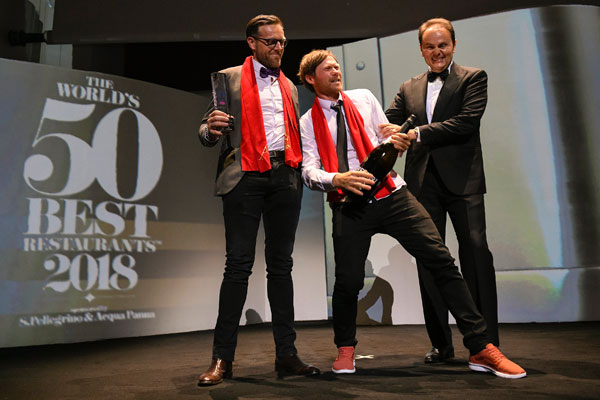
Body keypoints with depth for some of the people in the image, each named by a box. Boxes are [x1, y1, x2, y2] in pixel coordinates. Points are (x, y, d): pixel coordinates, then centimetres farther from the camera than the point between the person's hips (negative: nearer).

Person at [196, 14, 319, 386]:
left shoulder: (289, 86, 23)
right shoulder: (230, 78, 9)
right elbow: (209, 131, 3)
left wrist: (300, 168, 9)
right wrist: (211, 130, -19)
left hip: (285, 177, 4)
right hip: (246, 177, -4)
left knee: (281, 264, 4)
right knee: (239, 264, -6)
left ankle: (287, 353, 10)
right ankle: (222, 359, 1)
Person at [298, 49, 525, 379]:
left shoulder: (363, 98, 15)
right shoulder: (309, 122, 9)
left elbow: (389, 138, 17)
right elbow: (309, 172, -2)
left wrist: (397, 142, -8)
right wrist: (337, 179, -23)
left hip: (392, 195, 2)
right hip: (349, 206, -1)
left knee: (441, 260, -8)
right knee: (348, 281, -7)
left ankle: (481, 348, 1)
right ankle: (345, 348, 23)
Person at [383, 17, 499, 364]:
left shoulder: (473, 78, 8)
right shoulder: (409, 89, 19)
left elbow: (467, 121, -8)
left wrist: (418, 133, -13)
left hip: (462, 179, -3)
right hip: (423, 182, 4)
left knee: (475, 252, -6)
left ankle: (486, 342, 5)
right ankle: (442, 343, 15)